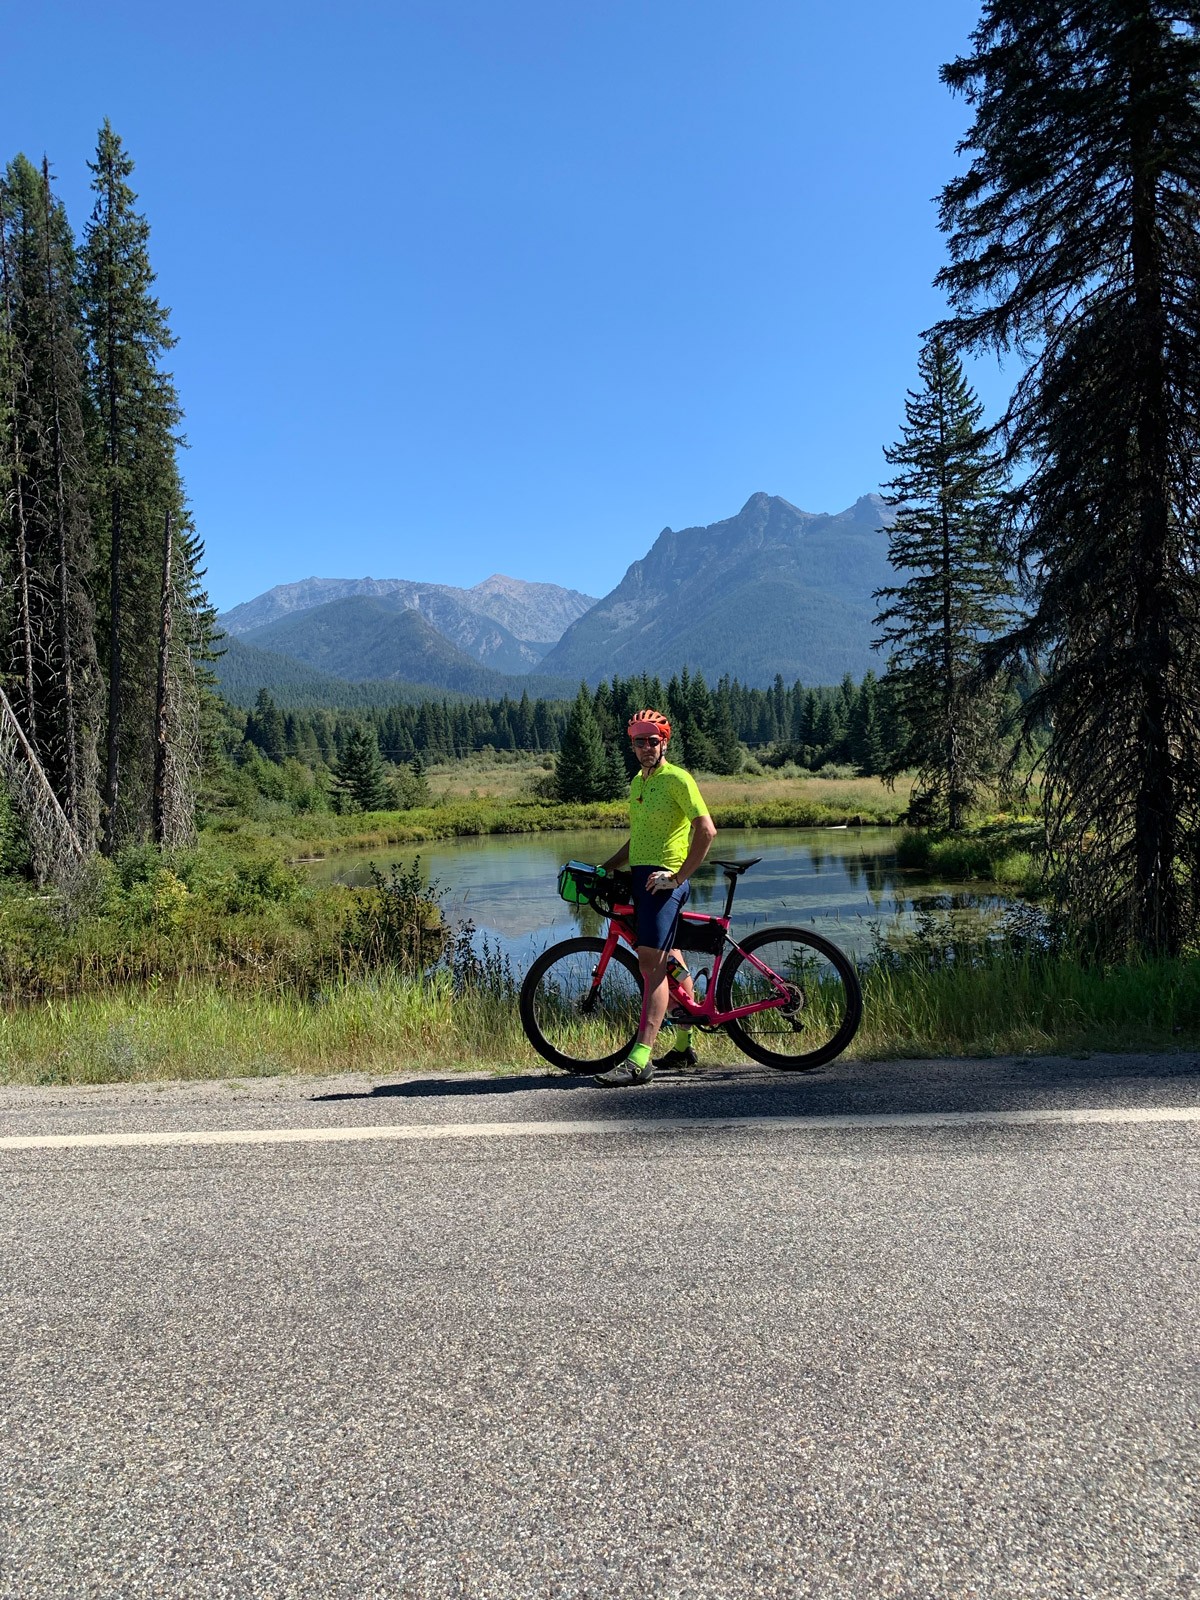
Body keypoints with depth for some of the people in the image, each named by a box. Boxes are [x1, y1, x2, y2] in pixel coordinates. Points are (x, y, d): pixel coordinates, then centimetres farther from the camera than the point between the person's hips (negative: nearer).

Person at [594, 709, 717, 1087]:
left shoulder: (677, 779, -8)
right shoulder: (637, 782, 18)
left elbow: (706, 830, -16)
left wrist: (678, 875, -18)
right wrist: (604, 869, 17)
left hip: (664, 880, -9)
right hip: (640, 877, 9)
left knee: (653, 964, -16)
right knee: (670, 962, 17)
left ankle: (639, 1061, -20)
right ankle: (683, 1044, 29)